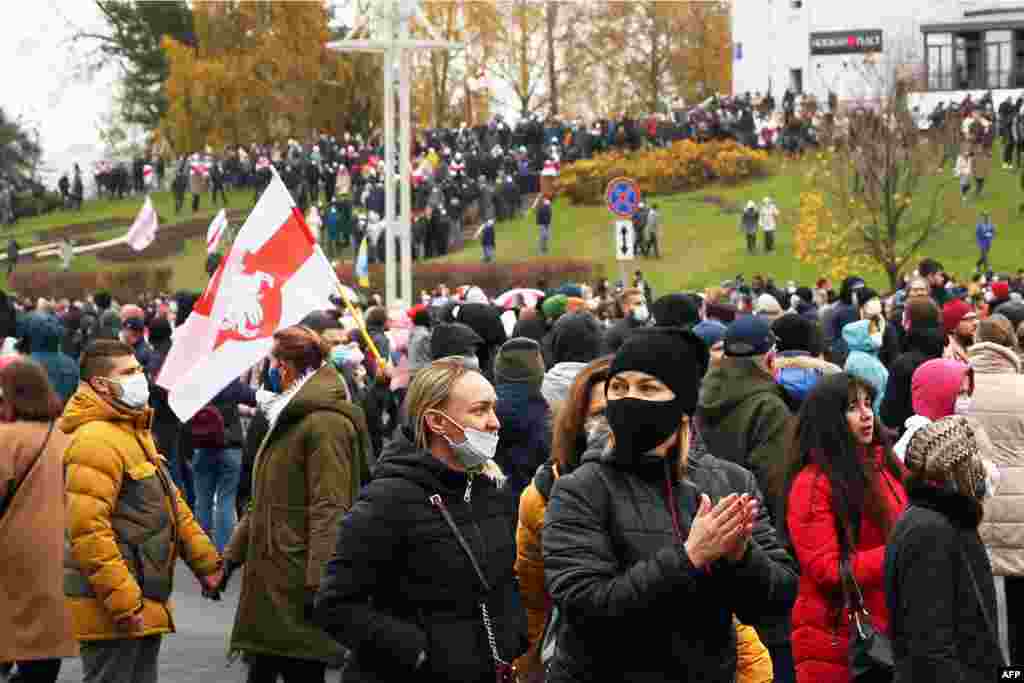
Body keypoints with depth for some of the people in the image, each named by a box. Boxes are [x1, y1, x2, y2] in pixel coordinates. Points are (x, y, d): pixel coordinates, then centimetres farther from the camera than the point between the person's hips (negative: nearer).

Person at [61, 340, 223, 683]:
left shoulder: (135, 433, 18)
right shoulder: (96, 440, -17)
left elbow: (171, 506, 26)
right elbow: (87, 529, -25)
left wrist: (206, 562, 19)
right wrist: (123, 602, -25)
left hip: (144, 605, 10)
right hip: (112, 610, -10)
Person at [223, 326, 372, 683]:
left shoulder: (326, 424, -15)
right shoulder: (288, 419, 19)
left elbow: (329, 512, -20)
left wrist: (317, 583, -23)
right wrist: (233, 554, 22)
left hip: (298, 586, -10)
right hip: (270, 580, 10)